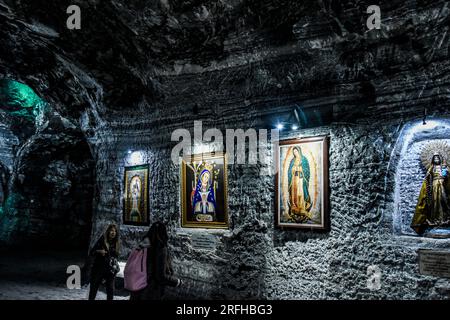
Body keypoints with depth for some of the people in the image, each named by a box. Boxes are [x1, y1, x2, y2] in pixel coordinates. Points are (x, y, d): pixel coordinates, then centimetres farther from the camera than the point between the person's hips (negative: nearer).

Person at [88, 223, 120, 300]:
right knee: (93, 289, 4)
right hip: (98, 269, -2)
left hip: (110, 271, 2)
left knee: (110, 290, -2)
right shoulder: (102, 241, -5)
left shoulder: (116, 244, 4)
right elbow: (91, 253, -6)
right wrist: (99, 251, -22)